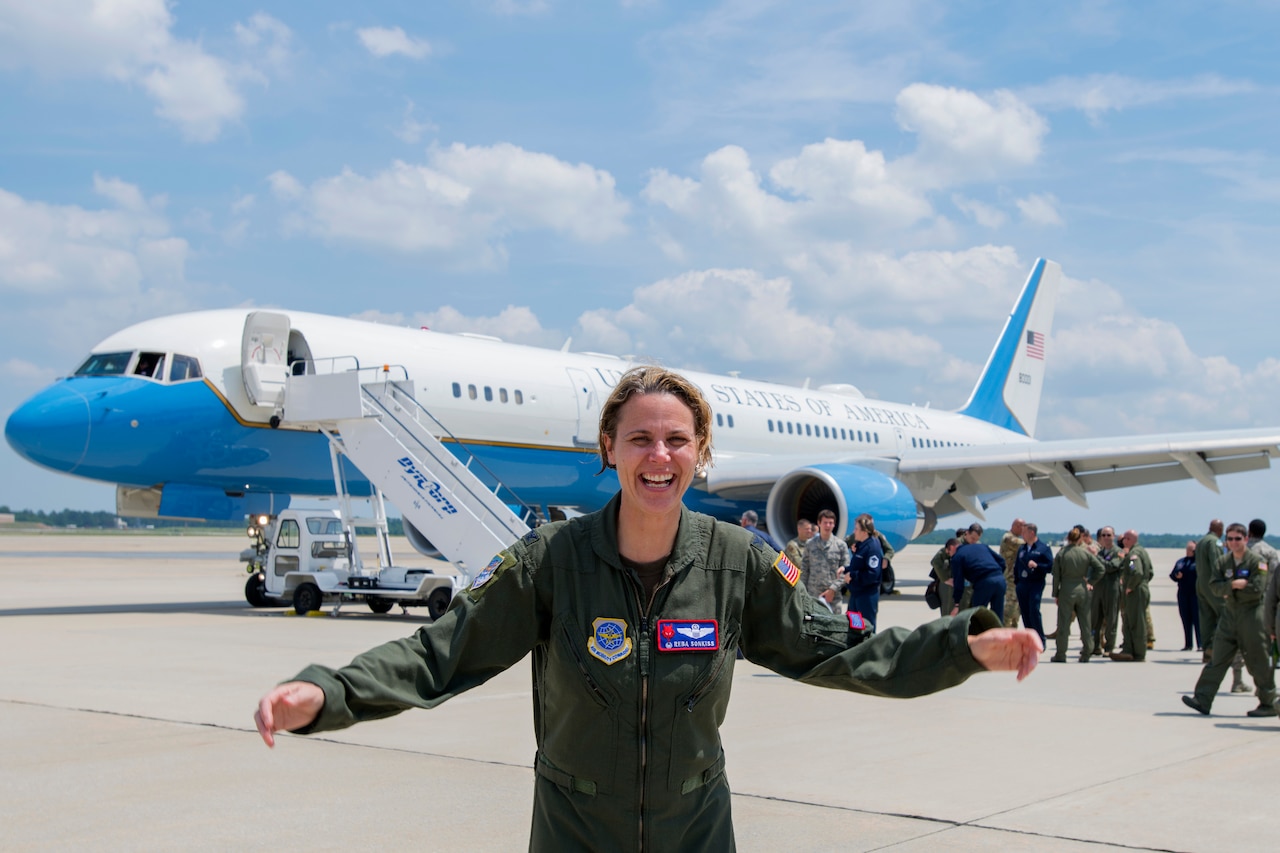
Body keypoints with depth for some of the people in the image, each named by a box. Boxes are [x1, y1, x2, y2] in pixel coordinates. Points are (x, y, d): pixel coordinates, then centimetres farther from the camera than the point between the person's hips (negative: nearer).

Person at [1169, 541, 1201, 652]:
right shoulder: (1180, 562, 19)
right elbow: (1172, 575, 16)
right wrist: (1176, 576, -4)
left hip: (1196, 593, -5)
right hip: (1183, 593, 5)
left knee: (1197, 618, -8)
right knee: (1186, 619, 6)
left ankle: (1201, 644, -6)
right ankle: (1188, 644, 10)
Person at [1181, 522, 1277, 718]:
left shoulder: (1256, 562, -8)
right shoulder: (1222, 562, 7)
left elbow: (1256, 589, -18)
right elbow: (1214, 586, -3)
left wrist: (1229, 591, -10)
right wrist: (1233, 584, -20)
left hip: (1251, 615, -5)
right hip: (1229, 614, 5)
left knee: (1257, 662, 1)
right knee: (1218, 658, 2)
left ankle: (1268, 703, 13)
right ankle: (1202, 700, 0)